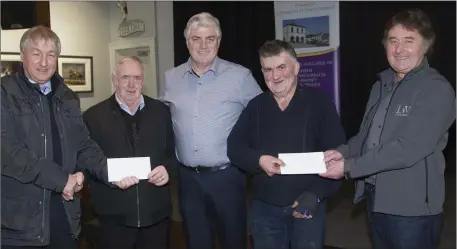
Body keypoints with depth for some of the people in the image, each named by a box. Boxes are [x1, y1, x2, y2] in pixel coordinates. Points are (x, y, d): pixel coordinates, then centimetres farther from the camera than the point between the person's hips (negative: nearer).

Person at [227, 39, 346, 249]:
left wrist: (316, 194, -16)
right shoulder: (255, 106, 6)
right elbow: (234, 146, 4)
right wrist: (258, 160, -16)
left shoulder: (319, 102, -4)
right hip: (264, 208, 3)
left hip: (308, 205, -3)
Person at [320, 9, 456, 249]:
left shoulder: (437, 90, -14)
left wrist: (349, 167, -22)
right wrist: (343, 152, -8)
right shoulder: (382, 84, 10)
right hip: (375, 198, 7)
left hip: (411, 207, -7)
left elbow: (409, 148, -22)